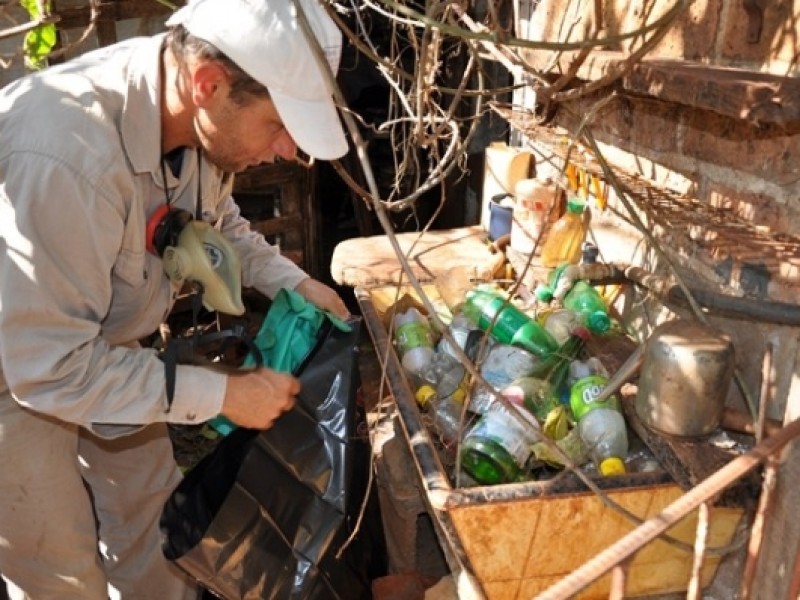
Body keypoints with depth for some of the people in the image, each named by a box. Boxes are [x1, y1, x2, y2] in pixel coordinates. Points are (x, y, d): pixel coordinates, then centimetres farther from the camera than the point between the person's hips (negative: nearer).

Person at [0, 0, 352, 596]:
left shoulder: (192, 113, -17)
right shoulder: (66, 154, -41)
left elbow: (217, 220, 5)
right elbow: (51, 365, -33)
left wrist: (294, 282, -9)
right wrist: (223, 394, -27)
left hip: (103, 347, 7)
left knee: (150, 511, 19)